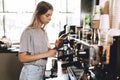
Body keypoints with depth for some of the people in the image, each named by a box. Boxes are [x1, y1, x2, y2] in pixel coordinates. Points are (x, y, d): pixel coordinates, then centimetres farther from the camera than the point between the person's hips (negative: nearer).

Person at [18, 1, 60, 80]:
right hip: (31, 72, -7)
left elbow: (45, 50, 10)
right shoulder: (28, 32, -16)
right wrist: (45, 54, -22)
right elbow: (22, 58, -20)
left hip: (42, 71, 7)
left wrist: (55, 48, -10)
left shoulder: (44, 32, 6)